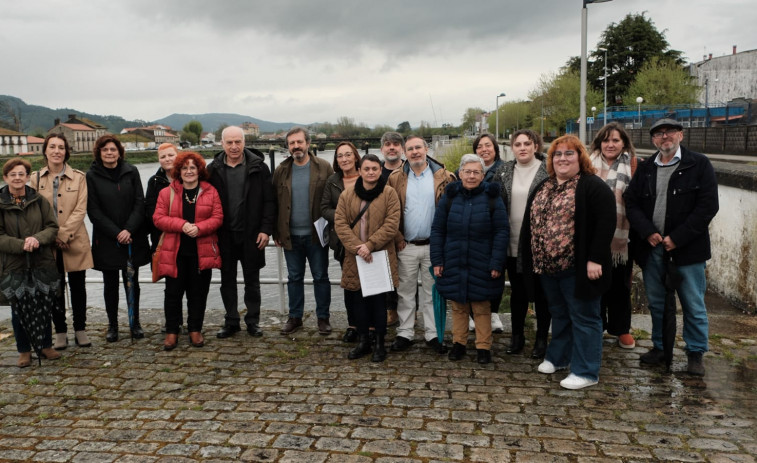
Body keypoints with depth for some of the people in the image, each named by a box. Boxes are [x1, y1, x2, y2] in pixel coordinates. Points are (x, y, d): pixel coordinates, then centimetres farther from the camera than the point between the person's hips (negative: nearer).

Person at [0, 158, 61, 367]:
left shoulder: (39, 200, 3)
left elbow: (53, 227, 2)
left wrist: (37, 238, -17)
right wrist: (21, 245, -20)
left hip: (43, 263, 2)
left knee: (45, 308, 10)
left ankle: (46, 346, 25)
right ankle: (24, 351, 21)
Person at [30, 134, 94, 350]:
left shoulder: (78, 177, -1)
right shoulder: (36, 178, 3)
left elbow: (80, 210, -7)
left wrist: (63, 234, -15)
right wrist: (53, 236, -10)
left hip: (75, 241, -1)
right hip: (48, 244, 1)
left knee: (78, 286, 7)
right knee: (55, 289, 7)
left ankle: (80, 330, 18)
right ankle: (60, 332, 17)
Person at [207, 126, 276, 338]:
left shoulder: (258, 167, -4)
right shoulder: (213, 169, 2)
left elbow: (269, 201, -4)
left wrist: (266, 229, -10)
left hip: (251, 234, -2)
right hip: (224, 235, 2)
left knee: (252, 280, 9)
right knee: (227, 279, 11)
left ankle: (253, 321, 21)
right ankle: (231, 321, 23)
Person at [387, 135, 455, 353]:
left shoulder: (443, 177, -1)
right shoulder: (396, 178, 3)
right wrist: (397, 238, -5)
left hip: (434, 245, -1)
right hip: (406, 246, 1)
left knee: (432, 291, 8)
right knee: (405, 291, 9)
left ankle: (433, 334, 18)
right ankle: (405, 333, 19)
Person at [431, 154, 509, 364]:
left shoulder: (492, 198, -2)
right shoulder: (449, 197, 3)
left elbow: (502, 232, -5)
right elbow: (437, 230, 4)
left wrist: (497, 263, -11)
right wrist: (437, 260, -2)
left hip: (481, 265, -2)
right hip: (453, 263, 2)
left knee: (482, 307, 7)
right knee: (458, 306, 11)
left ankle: (483, 346, 19)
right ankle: (458, 343, 25)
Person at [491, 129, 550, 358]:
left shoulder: (547, 171, -6)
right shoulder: (503, 171, 6)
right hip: (513, 244, 3)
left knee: (541, 291, 8)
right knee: (517, 291, 14)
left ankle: (541, 338, 22)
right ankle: (517, 336, 28)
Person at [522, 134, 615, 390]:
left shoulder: (593, 187, -10)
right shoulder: (543, 188, 13)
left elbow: (606, 223, -16)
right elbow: (531, 223, 17)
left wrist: (595, 259, -20)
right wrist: (532, 261, 13)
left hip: (577, 267, -7)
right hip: (547, 266, 7)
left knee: (584, 318, 2)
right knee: (559, 314, 20)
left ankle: (586, 372, 11)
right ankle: (558, 358, 35)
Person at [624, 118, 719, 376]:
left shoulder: (699, 165, -3)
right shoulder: (645, 169, 10)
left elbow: (708, 206, -9)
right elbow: (631, 202, 5)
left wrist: (677, 238, -15)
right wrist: (648, 232, -11)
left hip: (687, 248, -4)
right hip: (652, 247, 4)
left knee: (694, 305, 5)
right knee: (656, 303, 14)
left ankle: (696, 353, 20)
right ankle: (660, 347, 29)